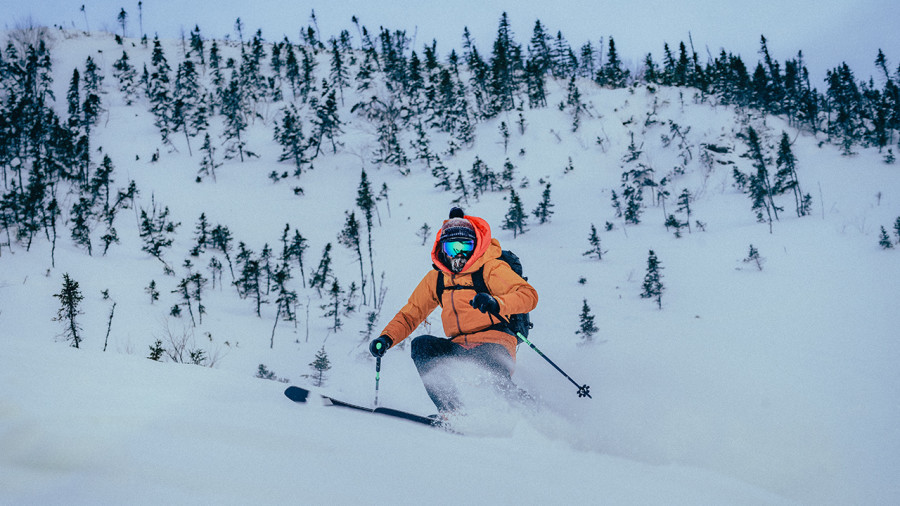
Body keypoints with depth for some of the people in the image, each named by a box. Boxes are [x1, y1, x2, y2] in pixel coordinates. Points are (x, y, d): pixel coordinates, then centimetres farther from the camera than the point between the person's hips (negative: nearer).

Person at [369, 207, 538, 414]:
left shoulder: (490, 269, -5)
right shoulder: (436, 278, 13)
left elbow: (529, 295, -17)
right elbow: (410, 314, 18)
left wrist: (496, 303, -36)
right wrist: (387, 338, -1)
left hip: (493, 346, -6)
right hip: (460, 348, 6)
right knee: (421, 345, -19)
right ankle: (452, 413, -22)